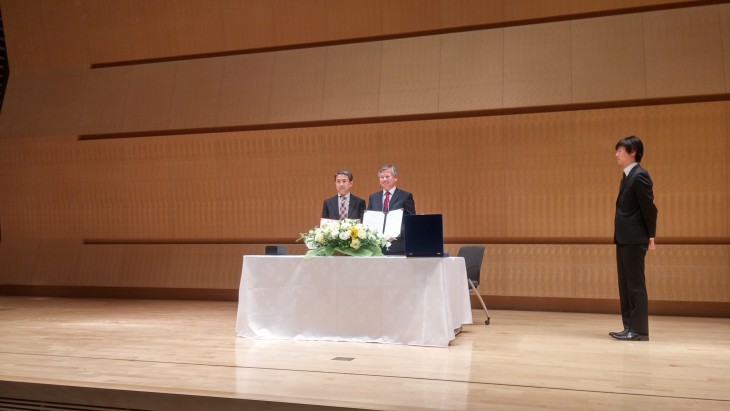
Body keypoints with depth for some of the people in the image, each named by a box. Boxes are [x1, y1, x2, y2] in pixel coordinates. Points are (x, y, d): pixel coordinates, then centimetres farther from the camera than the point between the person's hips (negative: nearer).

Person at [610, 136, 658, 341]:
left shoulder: (639, 176, -12)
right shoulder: (627, 176, 17)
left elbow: (649, 207, -14)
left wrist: (651, 235, -9)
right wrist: (620, 236, 12)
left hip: (634, 239, -10)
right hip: (624, 239, 10)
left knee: (635, 284, -5)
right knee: (625, 284, 12)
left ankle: (639, 330, 1)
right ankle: (630, 327, 18)